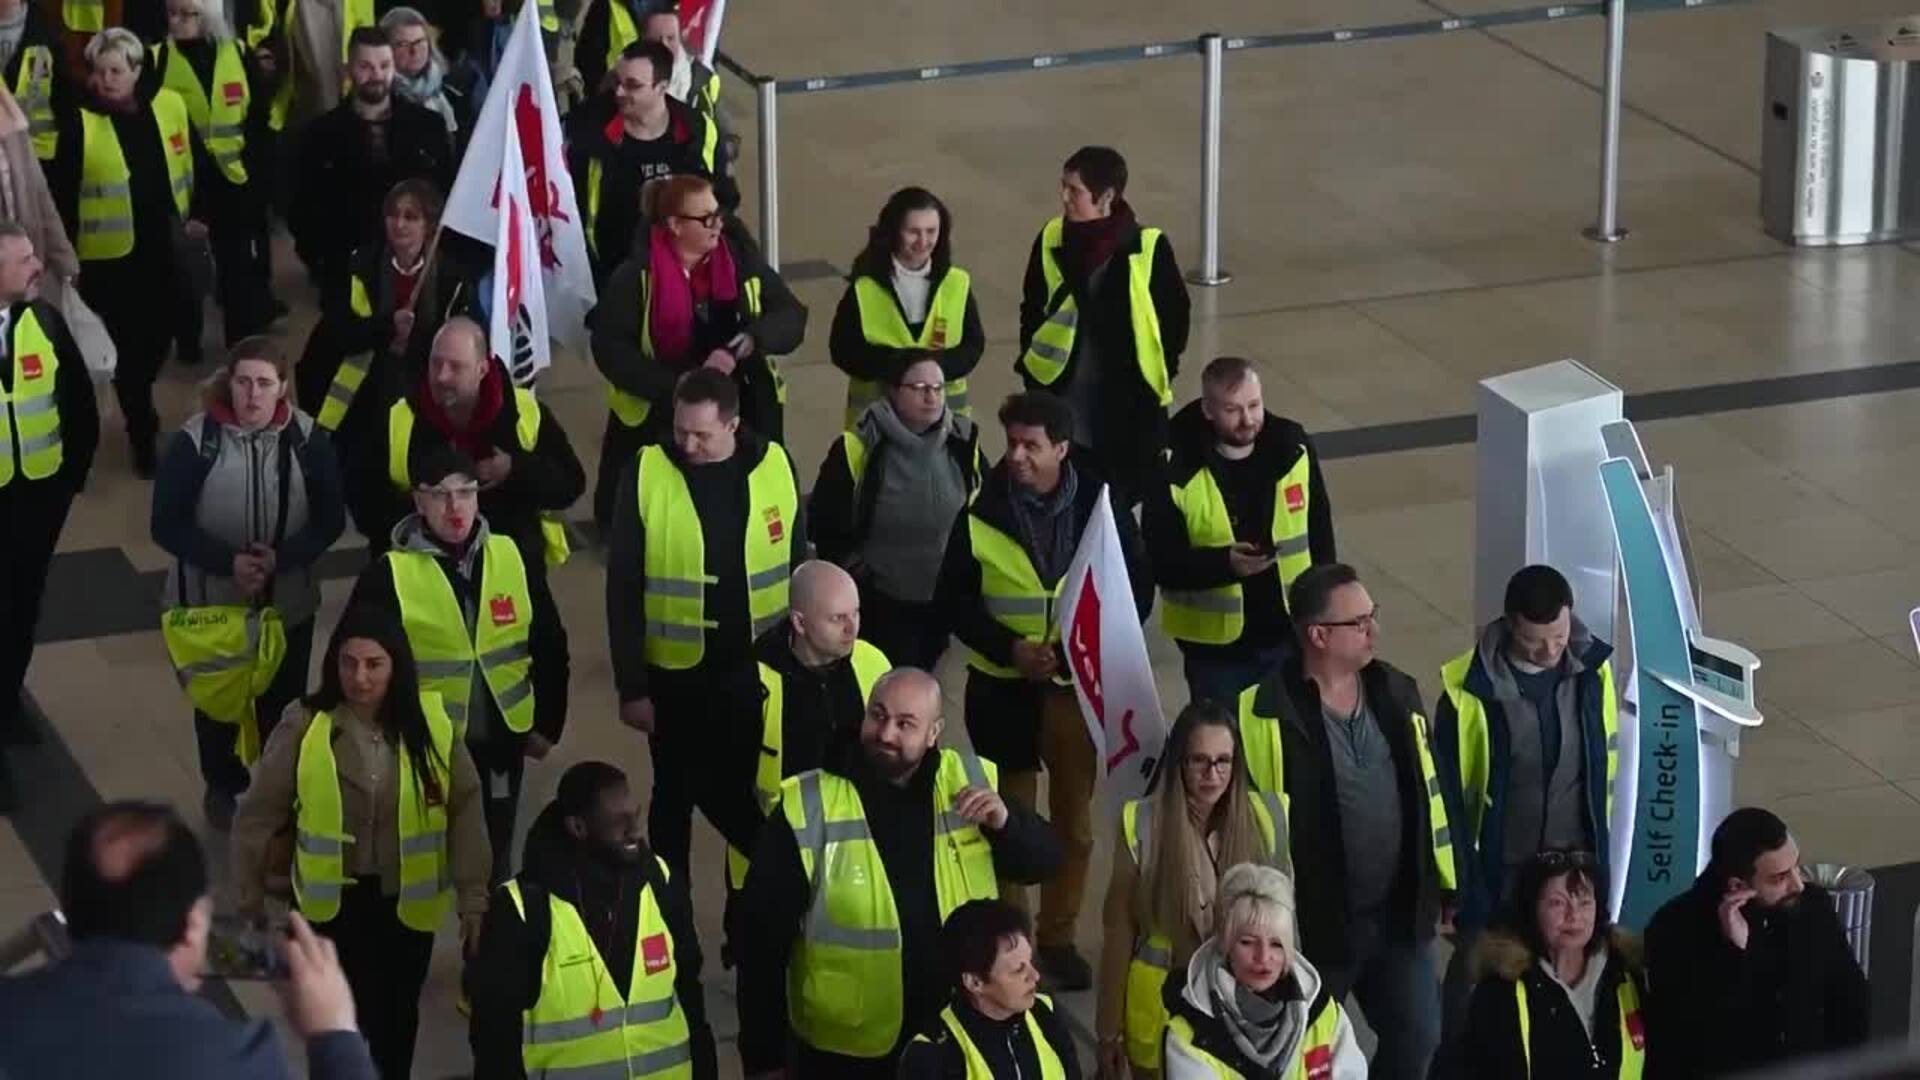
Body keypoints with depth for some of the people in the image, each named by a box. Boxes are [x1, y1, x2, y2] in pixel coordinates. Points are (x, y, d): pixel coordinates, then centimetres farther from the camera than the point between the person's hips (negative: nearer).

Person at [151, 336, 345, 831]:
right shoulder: (196, 440, -17)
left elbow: (330, 520, -5)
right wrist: (228, 562, -25)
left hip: (287, 602, 1)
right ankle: (222, 787, 41)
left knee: (282, 702, 13)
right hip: (211, 600, -1)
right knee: (217, 699, 17)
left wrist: (281, 558, -22)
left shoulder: (306, 439, -11)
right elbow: (167, 525, -13)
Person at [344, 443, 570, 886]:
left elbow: (550, 646, 8)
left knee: (494, 863, 16)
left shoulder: (512, 558, -1)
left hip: (500, 741, 3)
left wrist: (547, 724, 9)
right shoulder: (389, 574, -12)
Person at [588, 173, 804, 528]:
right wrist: (677, 389, -23)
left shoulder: (741, 261, -1)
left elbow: (792, 318, -1)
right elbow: (609, 349, -14)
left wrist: (750, 341, -21)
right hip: (655, 411, -2)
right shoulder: (636, 277, -10)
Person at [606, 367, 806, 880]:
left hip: (757, 670, 1)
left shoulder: (775, 468, -7)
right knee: (675, 795, 15)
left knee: (756, 797, 11)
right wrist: (631, 686, -8)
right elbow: (623, 589, -8)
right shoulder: (646, 474, -12)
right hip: (675, 671, -1)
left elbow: (797, 571, 4)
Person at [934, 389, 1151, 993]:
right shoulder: (982, 514, -9)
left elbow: (1136, 589, -1)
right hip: (1003, 686, -1)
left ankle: (1058, 938, 28)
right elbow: (953, 599, -4)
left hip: (1079, 686, 1)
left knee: (1074, 819, 12)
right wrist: (1008, 647, -18)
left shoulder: (1101, 508, -7)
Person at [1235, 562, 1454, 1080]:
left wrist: (1448, 885, 14)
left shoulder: (1398, 693, 3)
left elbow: (1428, 791, 12)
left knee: (1418, 1038, 14)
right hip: (1313, 920, -5)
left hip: (1401, 913, 5)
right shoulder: (1267, 714, -17)